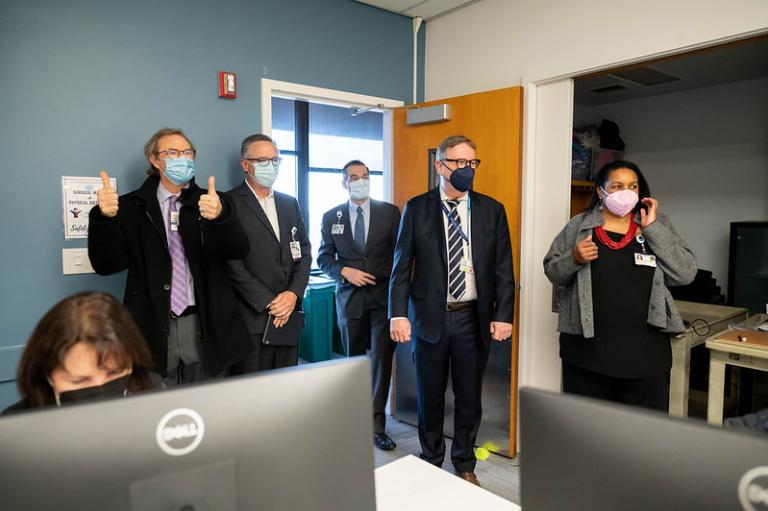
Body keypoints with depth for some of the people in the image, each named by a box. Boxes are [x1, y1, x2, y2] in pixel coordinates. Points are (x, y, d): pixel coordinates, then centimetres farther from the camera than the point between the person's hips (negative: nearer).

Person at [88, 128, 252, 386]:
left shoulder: (212, 203, 4)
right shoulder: (132, 207, 3)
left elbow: (240, 250, -9)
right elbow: (106, 264, -2)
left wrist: (220, 215, -30)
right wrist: (105, 217, -20)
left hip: (205, 327, 1)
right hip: (154, 328, 0)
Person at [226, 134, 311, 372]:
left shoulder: (290, 203, 16)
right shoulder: (230, 203, -3)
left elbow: (305, 253, 12)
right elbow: (232, 262, -10)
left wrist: (293, 294, -4)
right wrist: (269, 303, -12)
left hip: (289, 317, 5)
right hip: (252, 319, -5)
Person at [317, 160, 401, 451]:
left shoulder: (390, 212, 1)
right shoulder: (331, 217, 5)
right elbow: (324, 258, 6)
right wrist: (345, 271, -12)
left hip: (383, 296, -1)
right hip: (350, 297, 2)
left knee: (382, 359, -2)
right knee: (353, 360, 15)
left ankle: (377, 425, 9)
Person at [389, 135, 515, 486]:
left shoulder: (492, 210, 2)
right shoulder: (416, 208, -1)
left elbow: (503, 269, 2)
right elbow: (401, 265, -2)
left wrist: (503, 315, -5)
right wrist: (398, 314, -10)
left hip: (474, 317, 1)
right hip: (429, 316, -1)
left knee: (469, 395, 13)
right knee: (430, 395, 13)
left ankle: (465, 465, 34)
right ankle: (431, 461, 34)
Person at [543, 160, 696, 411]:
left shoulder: (657, 226, 6)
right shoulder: (578, 226, 3)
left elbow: (685, 274, -4)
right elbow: (552, 271, 5)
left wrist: (652, 228, -8)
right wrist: (574, 259, -15)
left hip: (645, 352, 1)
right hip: (586, 348, -1)